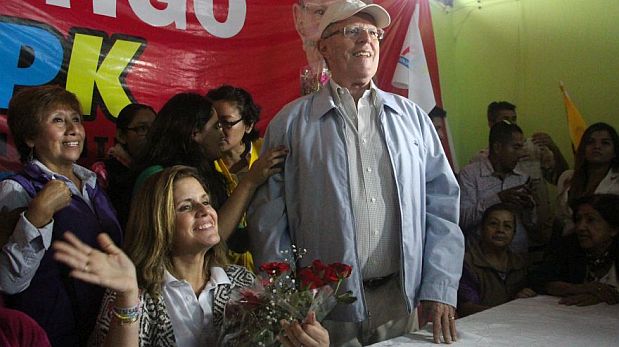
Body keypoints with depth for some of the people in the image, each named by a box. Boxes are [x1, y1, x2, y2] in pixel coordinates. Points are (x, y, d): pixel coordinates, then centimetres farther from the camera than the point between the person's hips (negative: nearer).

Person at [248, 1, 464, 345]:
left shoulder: (411, 117, 8)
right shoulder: (290, 123, 0)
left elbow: (441, 204, 6)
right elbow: (269, 222, -2)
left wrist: (440, 288, -2)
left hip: (401, 302, 3)